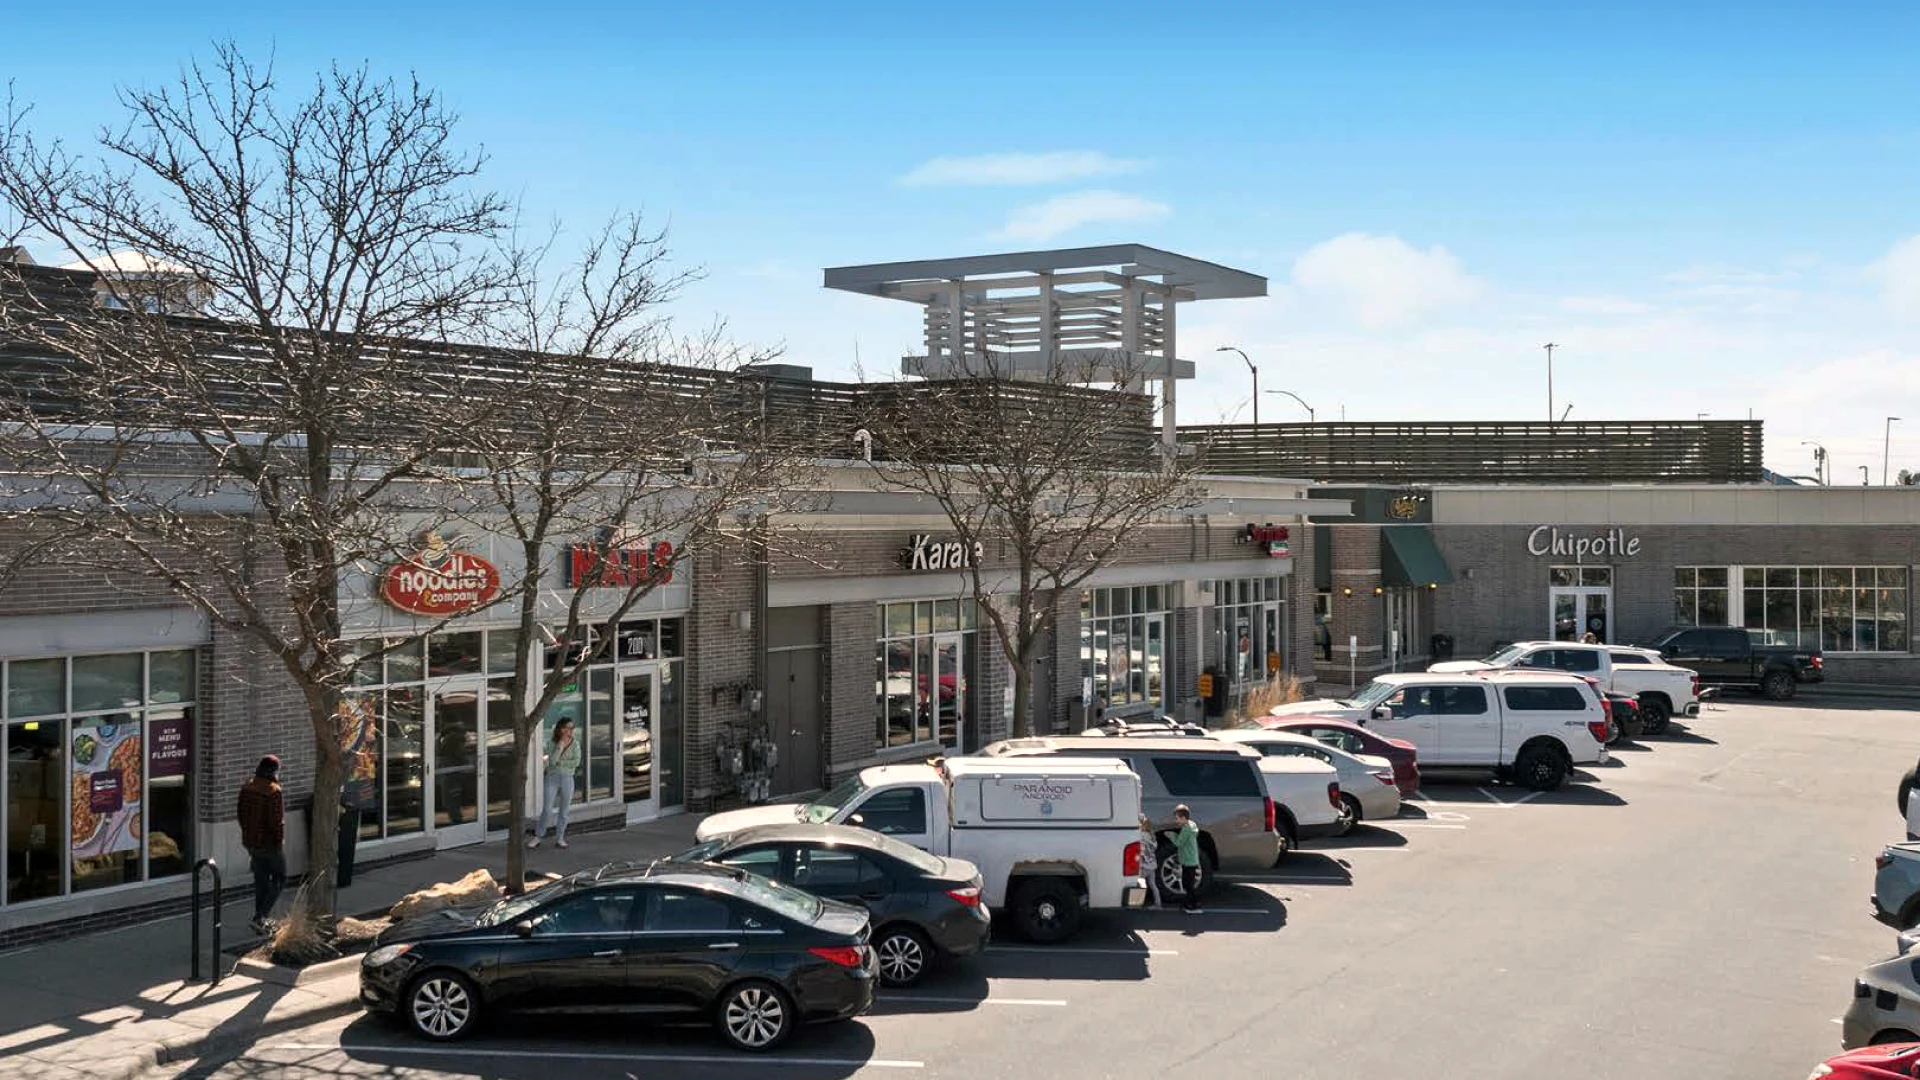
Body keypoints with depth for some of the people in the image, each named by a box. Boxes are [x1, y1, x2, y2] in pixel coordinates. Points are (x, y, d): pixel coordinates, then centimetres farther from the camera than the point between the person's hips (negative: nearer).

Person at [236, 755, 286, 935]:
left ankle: (261, 921, 21)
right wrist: (280, 841, -12)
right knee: (279, 879, 7)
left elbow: (240, 813, 11)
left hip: (252, 842, 7)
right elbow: (277, 820, -23)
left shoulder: (247, 788, 2)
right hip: (270, 843, -7)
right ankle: (260, 917, -4)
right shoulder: (273, 791, -21)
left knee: (261, 880, 16)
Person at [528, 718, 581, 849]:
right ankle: (537, 837, 7)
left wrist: (560, 762, -10)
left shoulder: (575, 745, 2)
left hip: (567, 779, 1)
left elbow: (576, 762, -10)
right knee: (547, 810, -4)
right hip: (552, 778, -1)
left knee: (564, 811, 6)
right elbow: (552, 761, -15)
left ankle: (559, 838, 16)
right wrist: (560, 745, -15)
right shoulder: (553, 745, 0)